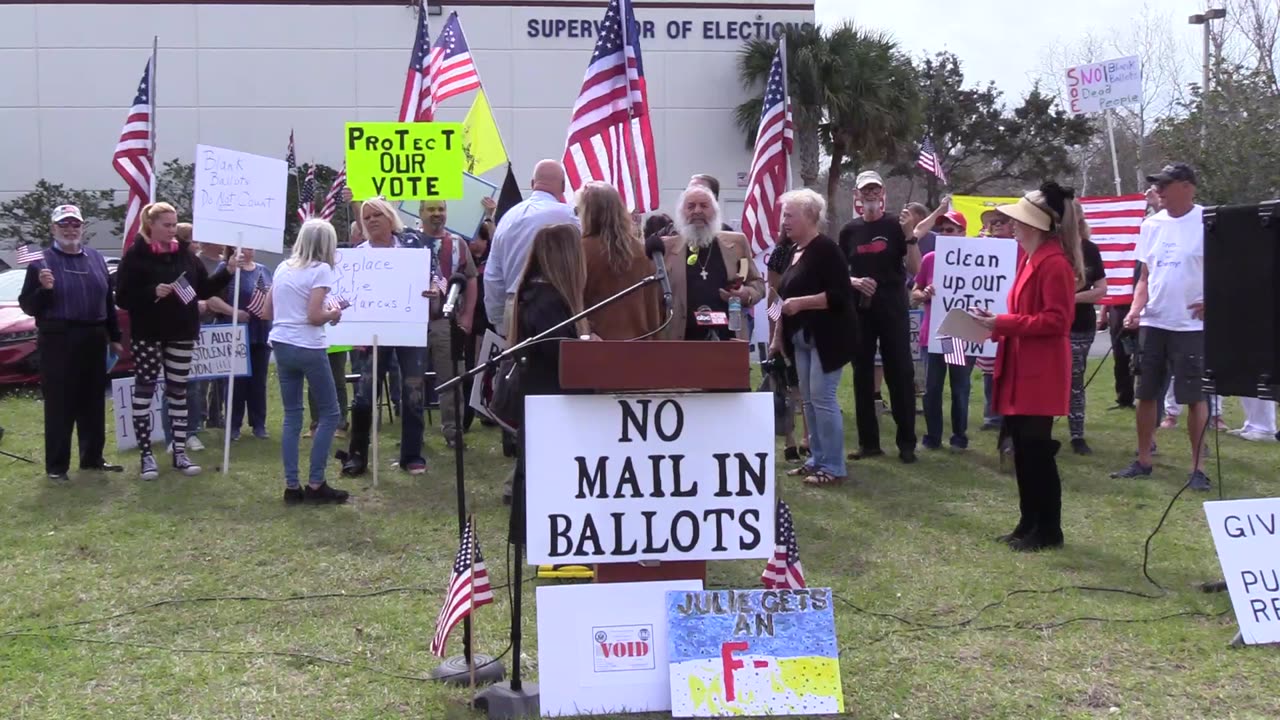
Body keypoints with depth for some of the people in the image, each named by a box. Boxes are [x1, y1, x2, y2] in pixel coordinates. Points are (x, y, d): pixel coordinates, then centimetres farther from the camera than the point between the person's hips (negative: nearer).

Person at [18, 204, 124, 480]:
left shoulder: (96, 258, 12)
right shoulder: (42, 261, -3)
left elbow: (108, 300, 16)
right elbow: (26, 306, -3)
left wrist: (114, 337, 15)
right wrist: (43, 289, -22)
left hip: (93, 339, 5)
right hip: (58, 341, -5)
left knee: (93, 402, 11)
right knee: (59, 405, -2)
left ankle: (93, 457, 22)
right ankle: (56, 465, 4)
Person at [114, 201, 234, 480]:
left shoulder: (185, 253, 7)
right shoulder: (136, 255, -8)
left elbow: (204, 290, 11)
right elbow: (122, 297, -12)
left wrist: (227, 272, 0)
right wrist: (153, 292, -24)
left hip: (181, 334, 5)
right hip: (148, 335, -5)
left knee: (178, 391, 9)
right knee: (144, 391, 1)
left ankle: (180, 453, 15)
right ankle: (146, 455, 7)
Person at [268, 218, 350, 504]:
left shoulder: (282, 268, 12)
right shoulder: (320, 270, -8)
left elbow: (269, 311, 17)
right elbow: (314, 317, -16)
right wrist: (333, 313, 3)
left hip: (281, 346, 7)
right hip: (308, 349, -7)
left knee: (292, 415, 10)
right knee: (330, 414, 6)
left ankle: (292, 486, 7)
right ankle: (315, 485, 4)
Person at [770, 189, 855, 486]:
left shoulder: (825, 249, -12)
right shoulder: (795, 252, 14)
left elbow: (841, 295, -20)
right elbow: (786, 297, 20)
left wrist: (800, 302, -23)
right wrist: (778, 337, 17)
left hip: (826, 337, -9)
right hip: (802, 338, 9)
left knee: (823, 397, -9)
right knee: (808, 399, 11)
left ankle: (833, 467, -4)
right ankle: (817, 459, 19)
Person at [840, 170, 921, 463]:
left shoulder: (895, 226, 1)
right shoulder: (850, 231, 9)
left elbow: (914, 269, -5)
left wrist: (911, 237, -16)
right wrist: (854, 281, -9)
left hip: (893, 309, -3)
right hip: (859, 310, 3)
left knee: (900, 374, -2)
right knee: (862, 374, 5)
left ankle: (907, 442, 1)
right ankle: (868, 441, 13)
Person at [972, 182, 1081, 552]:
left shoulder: (1055, 263, -15)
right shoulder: (1029, 258, 15)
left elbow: (1054, 321, -21)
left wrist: (1002, 323, -20)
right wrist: (999, 325, 7)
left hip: (1041, 372, -10)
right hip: (1021, 369, 10)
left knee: (1037, 450, -4)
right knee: (1023, 449, 13)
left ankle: (1049, 531, 6)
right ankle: (1029, 524, 22)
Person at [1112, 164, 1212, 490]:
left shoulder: (1207, 222, -9)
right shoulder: (1151, 225, 8)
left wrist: (1212, 301, -15)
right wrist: (1135, 309, -1)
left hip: (1191, 325, -6)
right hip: (1152, 323, 6)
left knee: (1195, 396, 0)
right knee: (1146, 393, 10)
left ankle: (1198, 468, 7)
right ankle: (1143, 461, 22)